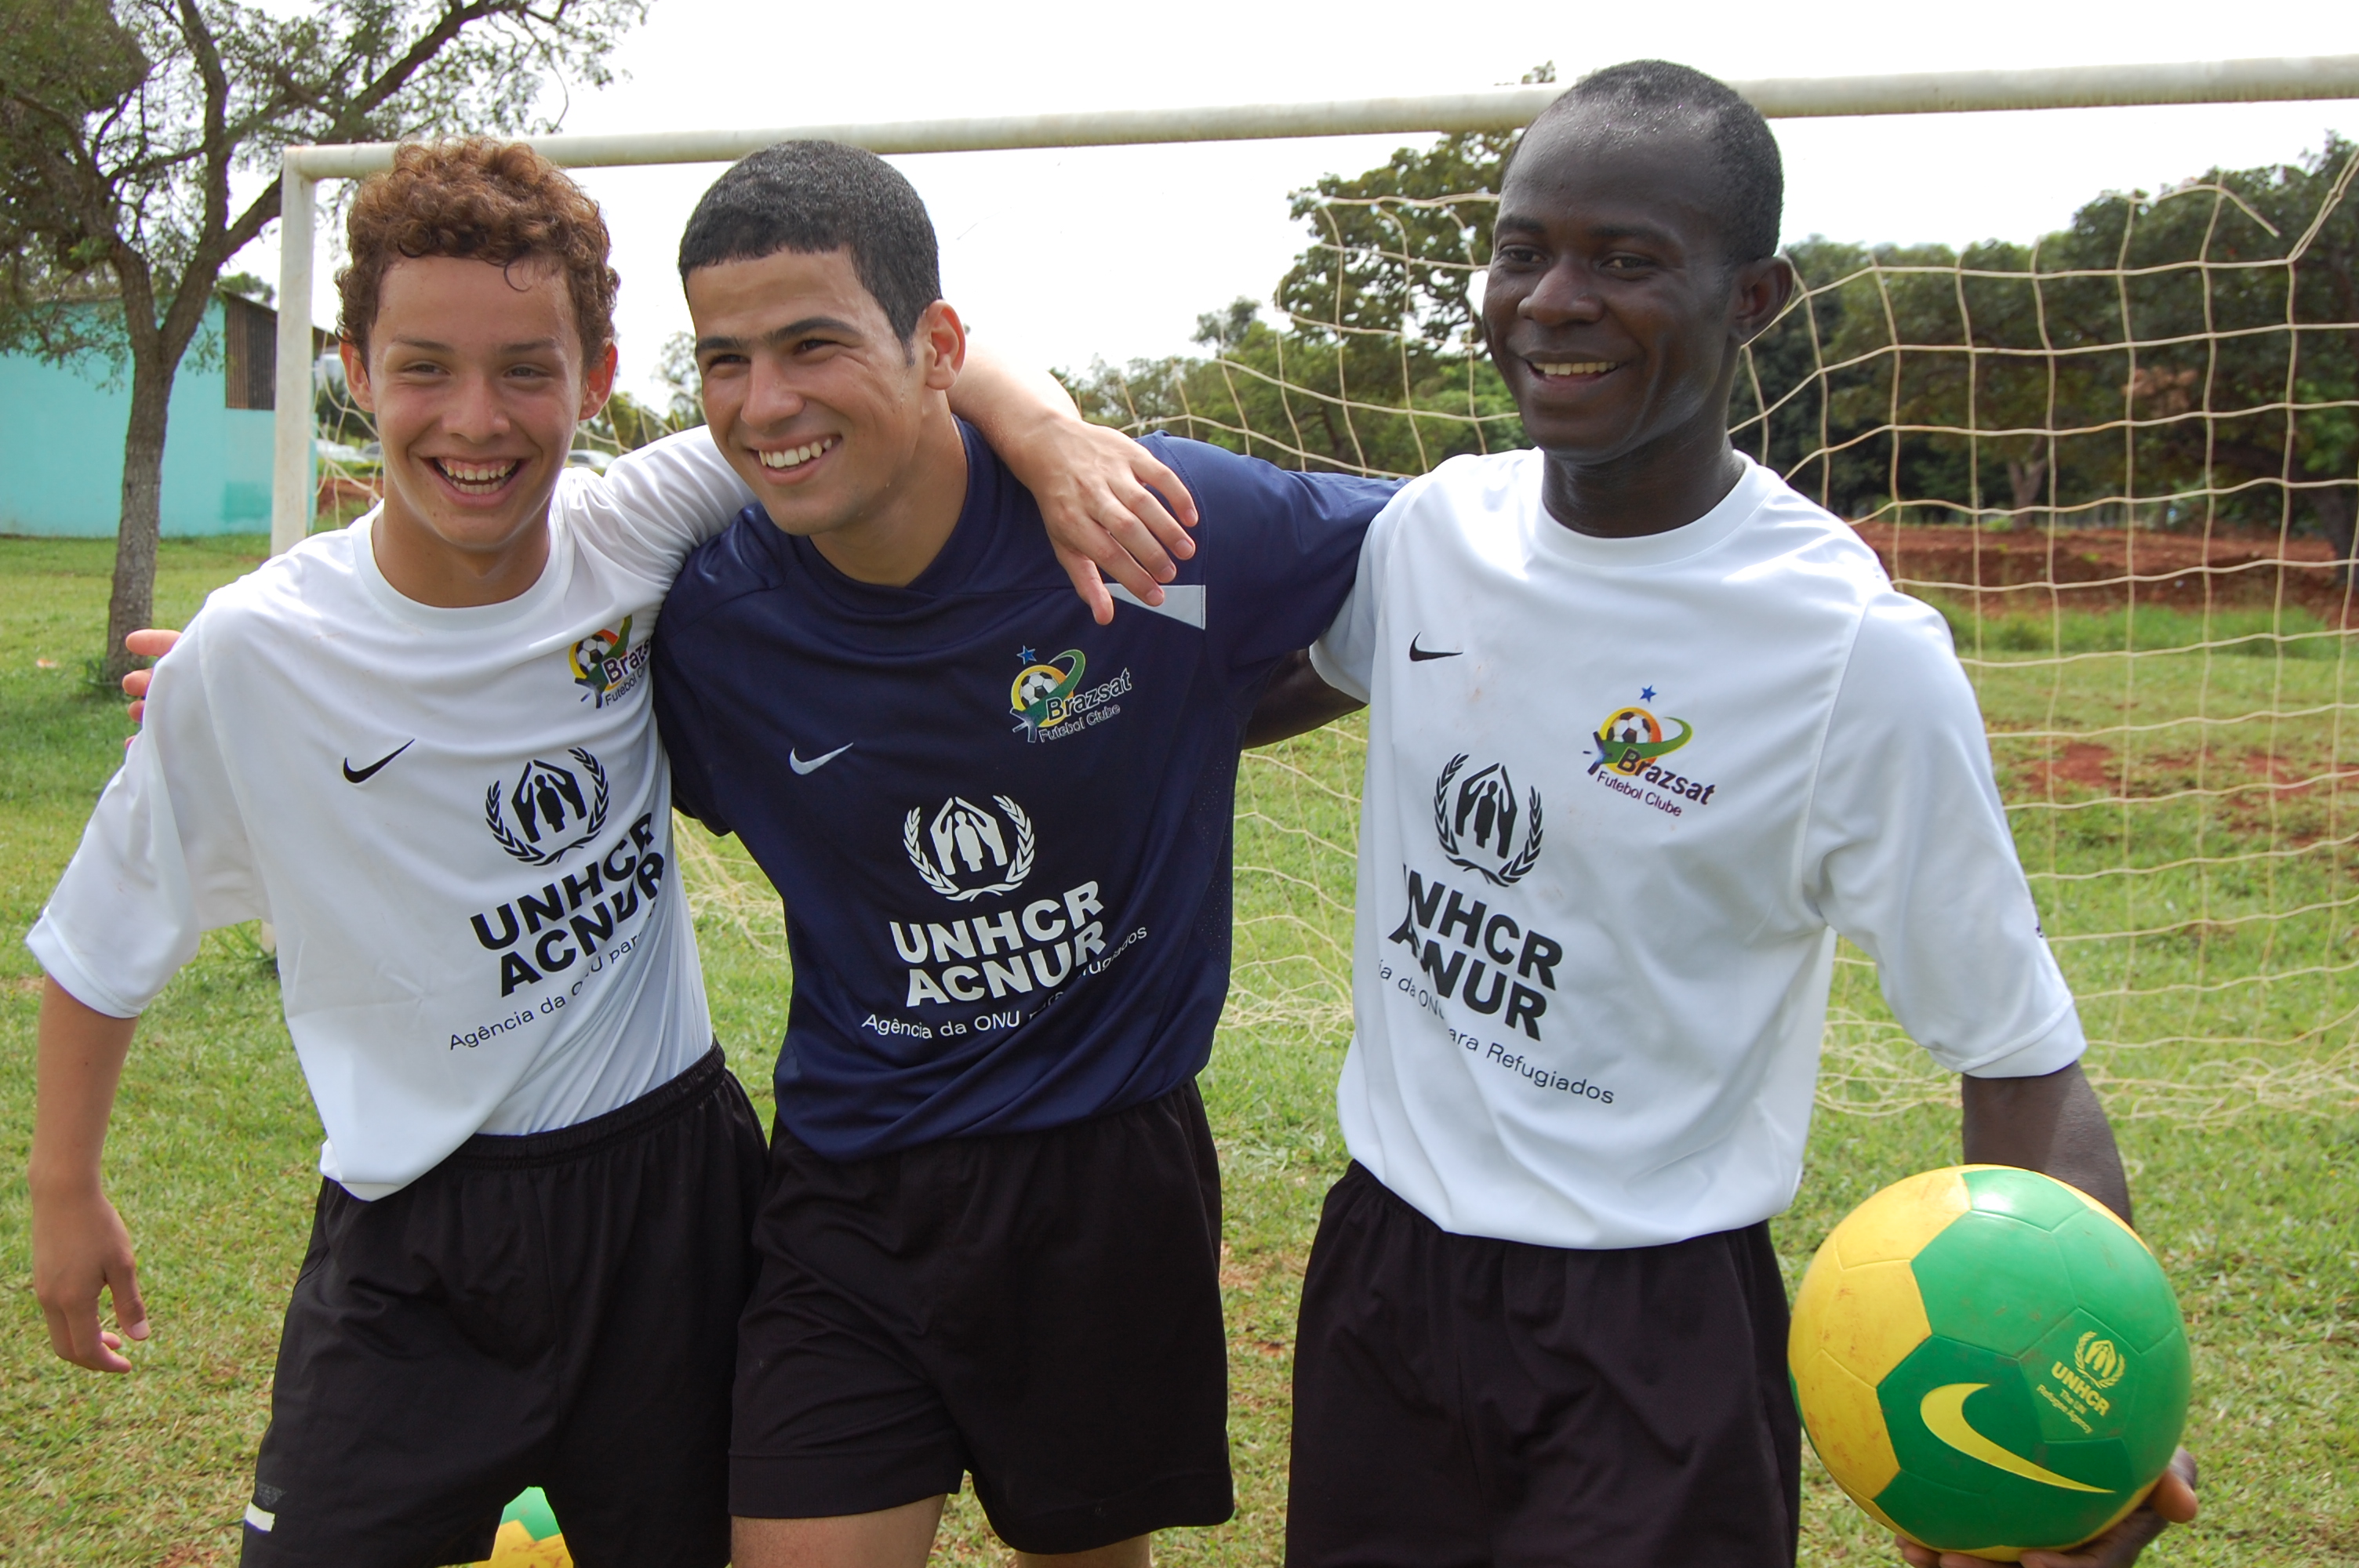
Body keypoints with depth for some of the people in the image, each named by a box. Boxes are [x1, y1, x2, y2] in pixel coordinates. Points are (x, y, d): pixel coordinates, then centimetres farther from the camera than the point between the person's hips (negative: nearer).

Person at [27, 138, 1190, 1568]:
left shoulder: (634, 540, -11)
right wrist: (67, 1186, 10)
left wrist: (1042, 423, -24)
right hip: (415, 1236, -1)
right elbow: (106, 935, 2)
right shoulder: (251, 656, -13)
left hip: (673, 1179, 2)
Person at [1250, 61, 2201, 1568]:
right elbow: (1255, 685, 18)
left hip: (1652, 1336, -5)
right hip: (1381, 1269, 5)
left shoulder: (1858, 650, -19)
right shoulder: (1434, 524, -4)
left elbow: (2019, 1051, -15)